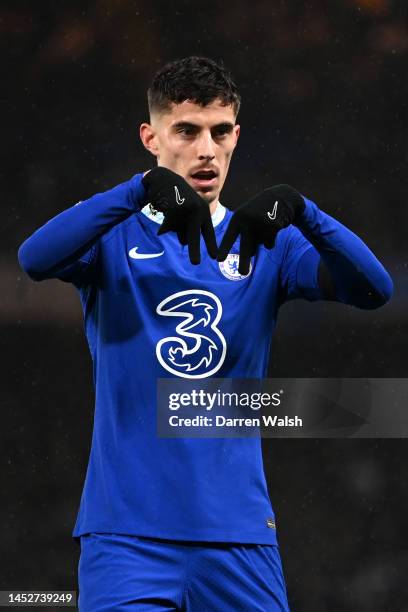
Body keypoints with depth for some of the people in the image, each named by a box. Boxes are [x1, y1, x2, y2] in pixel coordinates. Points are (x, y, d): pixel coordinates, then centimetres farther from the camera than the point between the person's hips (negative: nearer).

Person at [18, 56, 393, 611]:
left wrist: (298, 210, -23)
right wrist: (145, 188, -30)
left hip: (238, 530, 2)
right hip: (126, 529, -2)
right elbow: (36, 259, -19)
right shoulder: (115, 236, 3)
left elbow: (373, 289, -6)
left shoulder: (266, 244, 9)